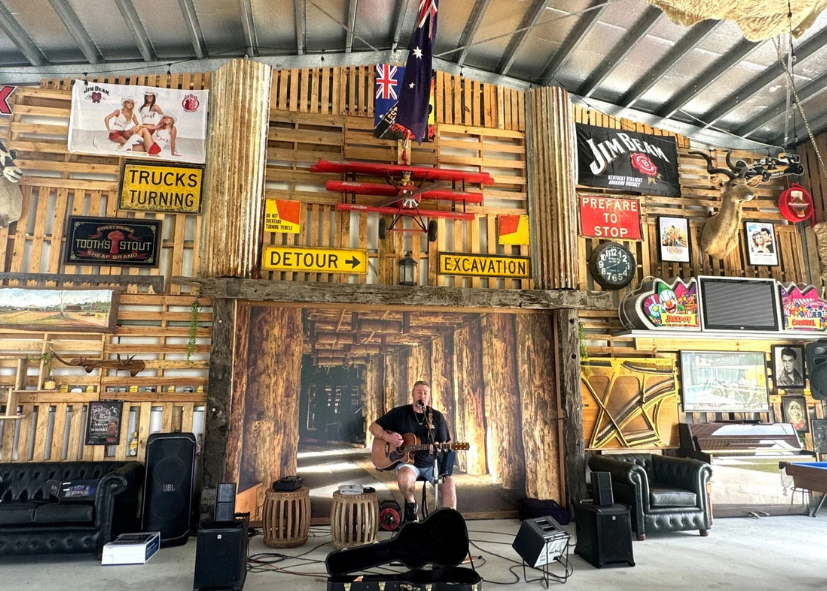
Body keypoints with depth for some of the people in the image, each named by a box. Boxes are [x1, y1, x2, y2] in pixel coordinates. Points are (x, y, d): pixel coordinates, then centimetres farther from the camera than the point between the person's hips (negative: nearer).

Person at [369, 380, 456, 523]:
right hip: (407, 461, -1)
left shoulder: (437, 417, 6)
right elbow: (374, 426, 4)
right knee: (404, 478, -36)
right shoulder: (399, 413, 1)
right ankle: (411, 503, -2)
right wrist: (387, 437, -16)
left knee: (449, 484, -26)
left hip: (431, 464, 2)